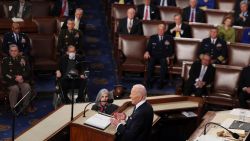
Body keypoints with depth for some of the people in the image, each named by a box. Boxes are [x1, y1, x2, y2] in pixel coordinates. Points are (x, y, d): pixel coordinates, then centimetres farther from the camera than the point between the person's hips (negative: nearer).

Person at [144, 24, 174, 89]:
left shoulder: (169, 38, 13)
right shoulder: (152, 38, 18)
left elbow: (171, 50, 9)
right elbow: (148, 48, 12)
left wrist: (168, 56, -10)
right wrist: (147, 52, -11)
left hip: (163, 57, -1)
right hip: (153, 56, 1)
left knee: (164, 63, -36)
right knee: (150, 62, -33)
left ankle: (161, 82, -32)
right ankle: (148, 81, -28)